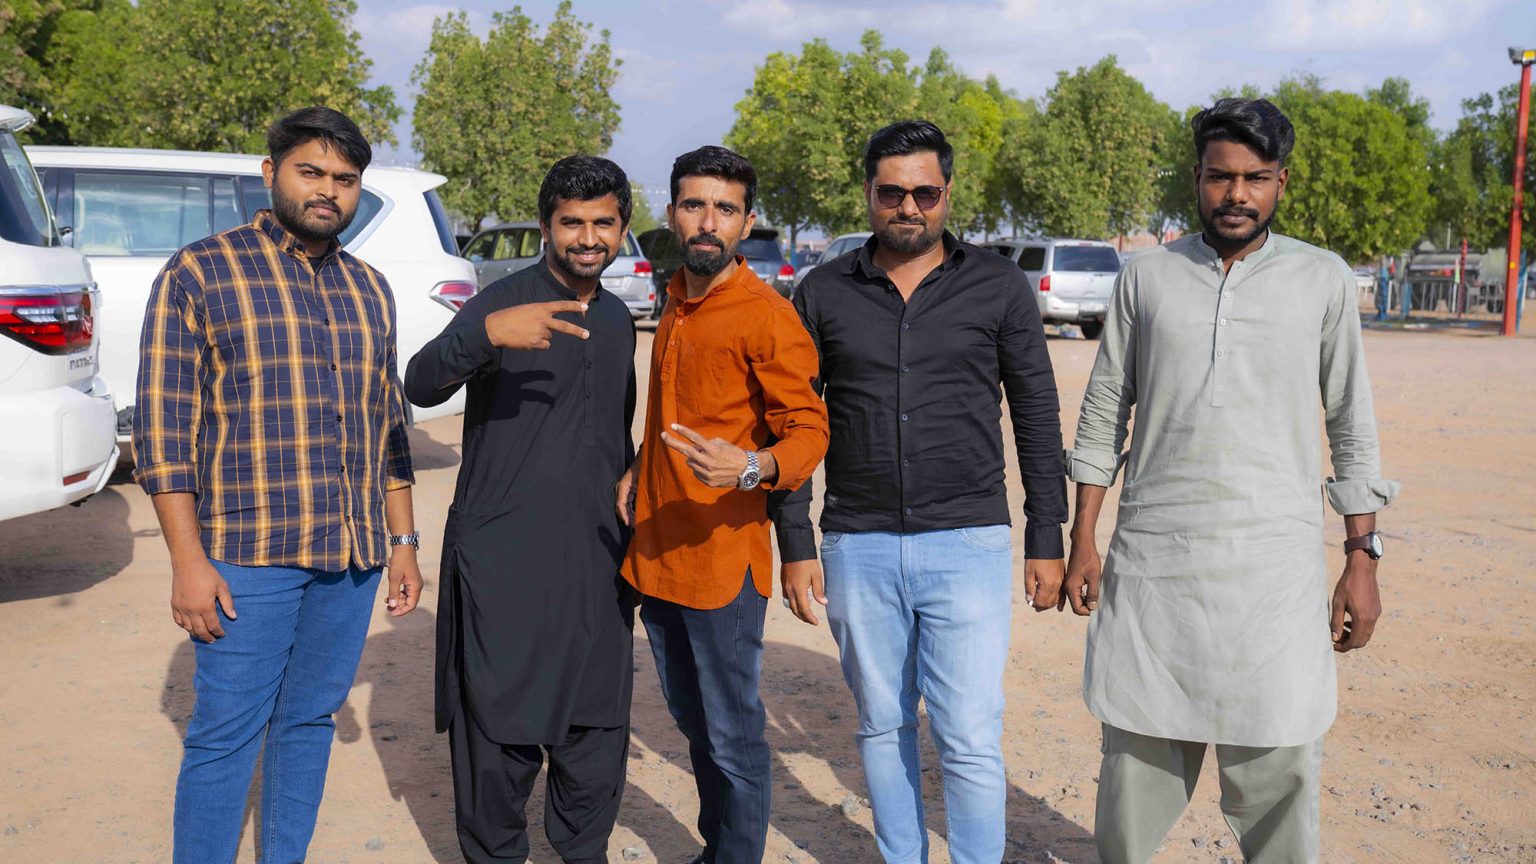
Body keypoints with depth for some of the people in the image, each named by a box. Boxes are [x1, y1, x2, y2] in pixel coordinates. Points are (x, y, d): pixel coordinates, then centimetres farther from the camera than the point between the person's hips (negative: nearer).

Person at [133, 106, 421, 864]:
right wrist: (188, 560, -11)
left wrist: (404, 540, 13)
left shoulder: (369, 290, 13)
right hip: (249, 553, -5)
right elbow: (163, 425, -6)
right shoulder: (199, 274, -2)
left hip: (355, 554, 5)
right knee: (227, 736, 0)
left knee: (310, 720, 13)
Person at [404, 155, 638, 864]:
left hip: (596, 566, 6)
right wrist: (487, 332, -42)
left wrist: (631, 538, 22)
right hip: (503, 560, -6)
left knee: (596, 726, 13)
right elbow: (421, 385, -24)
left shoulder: (616, 319, 12)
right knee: (499, 728, 3)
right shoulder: (506, 300, -8)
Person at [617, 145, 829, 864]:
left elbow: (809, 429, -16)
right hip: (655, 550, 8)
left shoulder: (767, 317, -13)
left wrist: (751, 467, -35)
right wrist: (641, 470, 14)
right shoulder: (675, 303, 13)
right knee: (692, 721, 20)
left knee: (733, 737, 2)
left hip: (722, 557, -8)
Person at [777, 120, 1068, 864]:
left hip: (968, 546, -2)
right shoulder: (823, 293, 3)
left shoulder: (998, 286, 0)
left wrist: (1046, 540, 1)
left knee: (969, 739, -4)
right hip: (858, 548, 2)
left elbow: (1037, 418, 4)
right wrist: (795, 546, 2)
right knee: (883, 728, 13)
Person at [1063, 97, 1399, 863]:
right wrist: (1082, 540, 5)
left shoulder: (1323, 280, 3)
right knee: (1136, 753, 10)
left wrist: (1362, 559, 1)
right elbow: (1103, 413, 8)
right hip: (1151, 561, 1)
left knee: (1279, 772, 0)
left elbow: (1351, 427, 6)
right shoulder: (1147, 276, 6)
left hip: (1275, 567, -1)